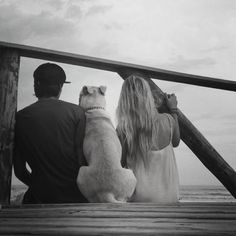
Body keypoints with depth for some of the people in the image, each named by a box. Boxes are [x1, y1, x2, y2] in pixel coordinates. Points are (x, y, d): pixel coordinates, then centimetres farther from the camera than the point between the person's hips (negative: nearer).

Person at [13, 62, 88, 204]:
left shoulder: (20, 118, 0)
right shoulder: (77, 112, -6)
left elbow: (19, 171, 3)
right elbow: (83, 161, -8)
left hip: (41, 197, 1)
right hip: (76, 197, 0)